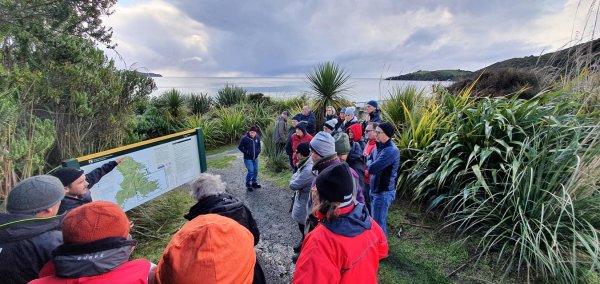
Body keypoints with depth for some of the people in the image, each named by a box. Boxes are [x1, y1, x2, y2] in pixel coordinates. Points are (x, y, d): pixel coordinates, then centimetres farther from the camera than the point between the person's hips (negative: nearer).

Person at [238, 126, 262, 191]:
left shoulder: (257, 137, -4)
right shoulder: (245, 138, -18)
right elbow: (240, 147, -9)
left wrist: (259, 150, -2)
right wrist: (246, 152, -16)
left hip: (255, 158, 5)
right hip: (248, 158, -5)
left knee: (255, 170, 13)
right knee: (251, 171, -10)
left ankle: (254, 182, 33)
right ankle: (248, 184, 11)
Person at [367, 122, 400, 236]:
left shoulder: (391, 151, -26)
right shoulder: (380, 145, 4)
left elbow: (372, 168, -28)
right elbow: (369, 160, 16)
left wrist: (370, 164, -6)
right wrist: (372, 164, -6)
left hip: (383, 192, -9)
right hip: (375, 189, 9)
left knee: (378, 223, 2)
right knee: (377, 220, 23)